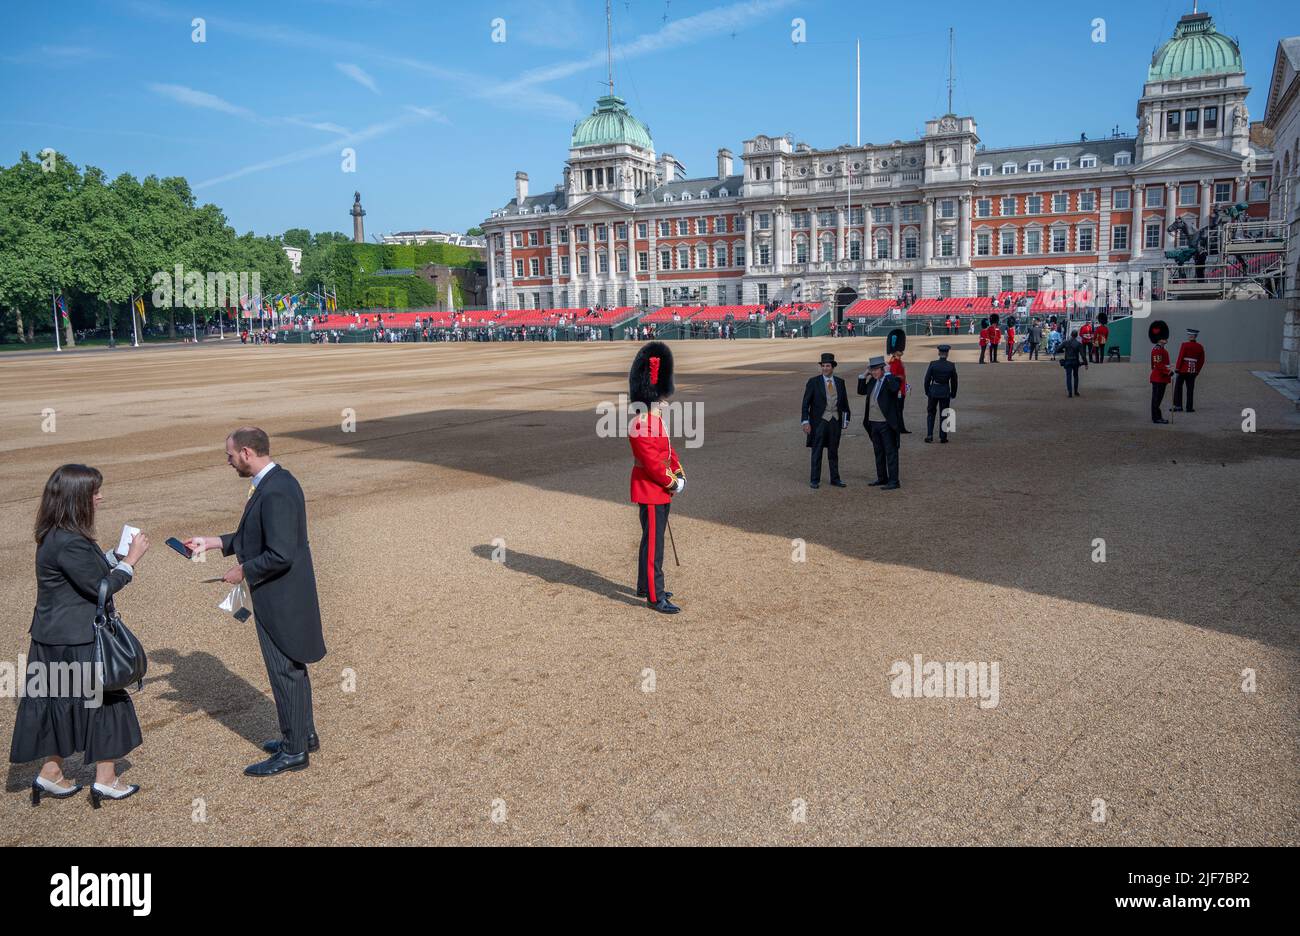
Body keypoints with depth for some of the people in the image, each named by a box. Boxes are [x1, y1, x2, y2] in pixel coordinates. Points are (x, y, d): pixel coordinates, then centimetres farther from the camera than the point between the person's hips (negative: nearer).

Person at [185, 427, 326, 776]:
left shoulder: (275, 492, -25)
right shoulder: (278, 480, 7)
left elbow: (280, 554, -29)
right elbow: (257, 536, 18)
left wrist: (243, 571, -15)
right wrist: (213, 542, 13)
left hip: (280, 597, -10)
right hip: (287, 594, 10)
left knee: (285, 672, 2)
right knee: (293, 668, 21)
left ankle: (294, 751, 15)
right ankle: (304, 736, 35)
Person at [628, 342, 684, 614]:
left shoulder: (656, 419, 9)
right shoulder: (641, 425, -24)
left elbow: (668, 449, 16)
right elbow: (651, 463, -25)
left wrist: (679, 474, 3)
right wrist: (673, 483, -16)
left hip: (659, 489, 10)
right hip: (650, 491, -10)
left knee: (653, 537, 19)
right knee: (654, 542, -4)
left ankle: (644, 586, 32)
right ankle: (655, 598, 2)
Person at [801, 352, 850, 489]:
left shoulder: (840, 382, 6)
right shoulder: (813, 382, -4)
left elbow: (844, 403, 12)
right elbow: (806, 403, -5)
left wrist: (846, 420, 8)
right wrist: (806, 422, -11)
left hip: (835, 421, 3)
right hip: (819, 421, -3)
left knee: (834, 452, 11)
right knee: (817, 452, 1)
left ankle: (835, 479, 20)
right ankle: (814, 480, 8)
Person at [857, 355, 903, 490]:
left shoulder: (890, 379, -11)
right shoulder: (872, 381, 10)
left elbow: (895, 388, -32)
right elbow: (861, 392, 18)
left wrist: (886, 375, -22)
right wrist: (864, 376, 8)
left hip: (886, 423, -8)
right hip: (873, 423, 8)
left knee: (891, 452, -3)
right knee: (878, 452, 16)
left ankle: (893, 481, 0)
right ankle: (882, 478, 28)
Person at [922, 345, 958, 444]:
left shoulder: (932, 364, -10)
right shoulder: (951, 366, -7)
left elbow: (927, 379, -5)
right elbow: (954, 381, 1)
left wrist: (927, 392, 8)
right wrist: (953, 394, 13)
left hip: (933, 391, 0)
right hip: (945, 392, 0)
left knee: (931, 413, 14)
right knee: (943, 415, 10)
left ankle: (929, 435, 6)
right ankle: (943, 437, 12)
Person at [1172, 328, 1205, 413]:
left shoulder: (1185, 345, -9)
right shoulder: (1200, 347, 7)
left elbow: (1180, 357, -12)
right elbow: (1202, 360, 10)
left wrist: (1177, 368, -7)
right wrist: (1197, 370, 18)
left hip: (1183, 370, -4)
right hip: (1193, 371, 5)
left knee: (1178, 387, 3)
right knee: (1190, 389, 6)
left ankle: (1178, 406, -2)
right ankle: (1190, 407, 7)